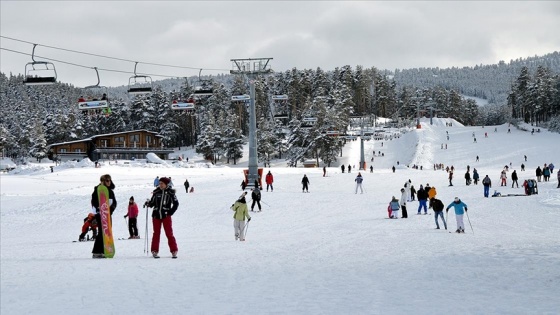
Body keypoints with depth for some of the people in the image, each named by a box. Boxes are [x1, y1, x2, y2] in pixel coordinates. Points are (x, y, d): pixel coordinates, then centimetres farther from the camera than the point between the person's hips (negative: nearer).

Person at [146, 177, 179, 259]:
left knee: (169, 234, -2)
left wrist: (171, 212, -4)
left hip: (166, 216, -2)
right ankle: (154, 251, 10)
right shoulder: (156, 192, 5)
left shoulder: (170, 192, -1)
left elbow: (176, 203, 4)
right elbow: (152, 203, 9)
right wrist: (148, 204, -12)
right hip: (156, 216, 2)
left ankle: (174, 251, 3)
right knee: (156, 233, 5)